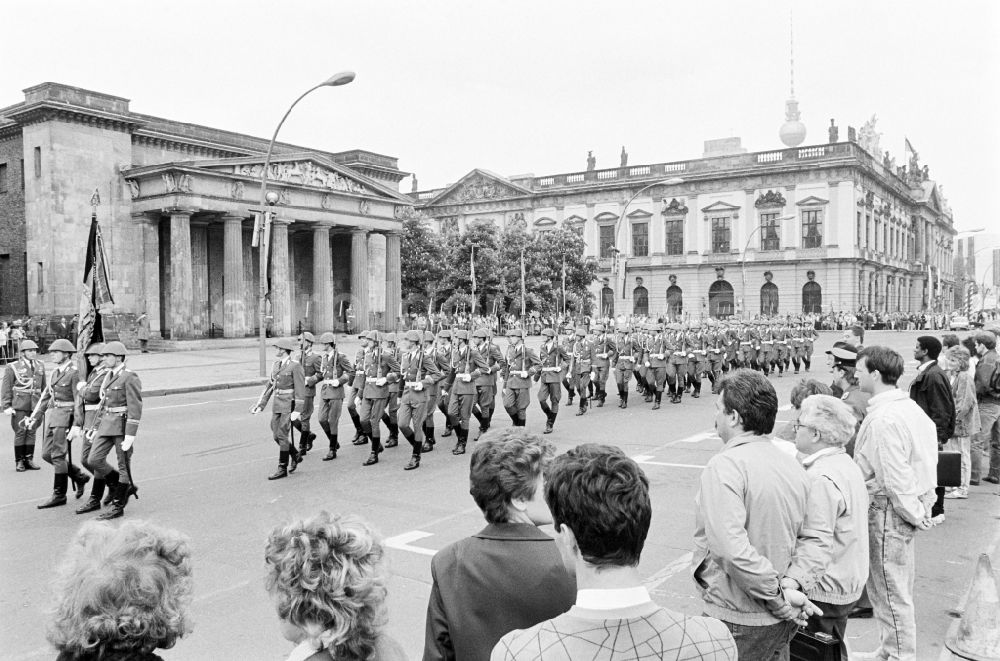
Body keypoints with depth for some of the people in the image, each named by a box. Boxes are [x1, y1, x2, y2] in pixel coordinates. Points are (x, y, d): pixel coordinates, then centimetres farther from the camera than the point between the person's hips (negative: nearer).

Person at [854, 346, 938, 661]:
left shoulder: (882, 419, -23)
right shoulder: (909, 406, 6)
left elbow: (895, 476, -24)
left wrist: (914, 514, -12)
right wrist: (920, 507, 13)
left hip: (888, 511, -10)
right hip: (909, 507, 10)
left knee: (890, 591, 5)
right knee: (898, 589, 22)